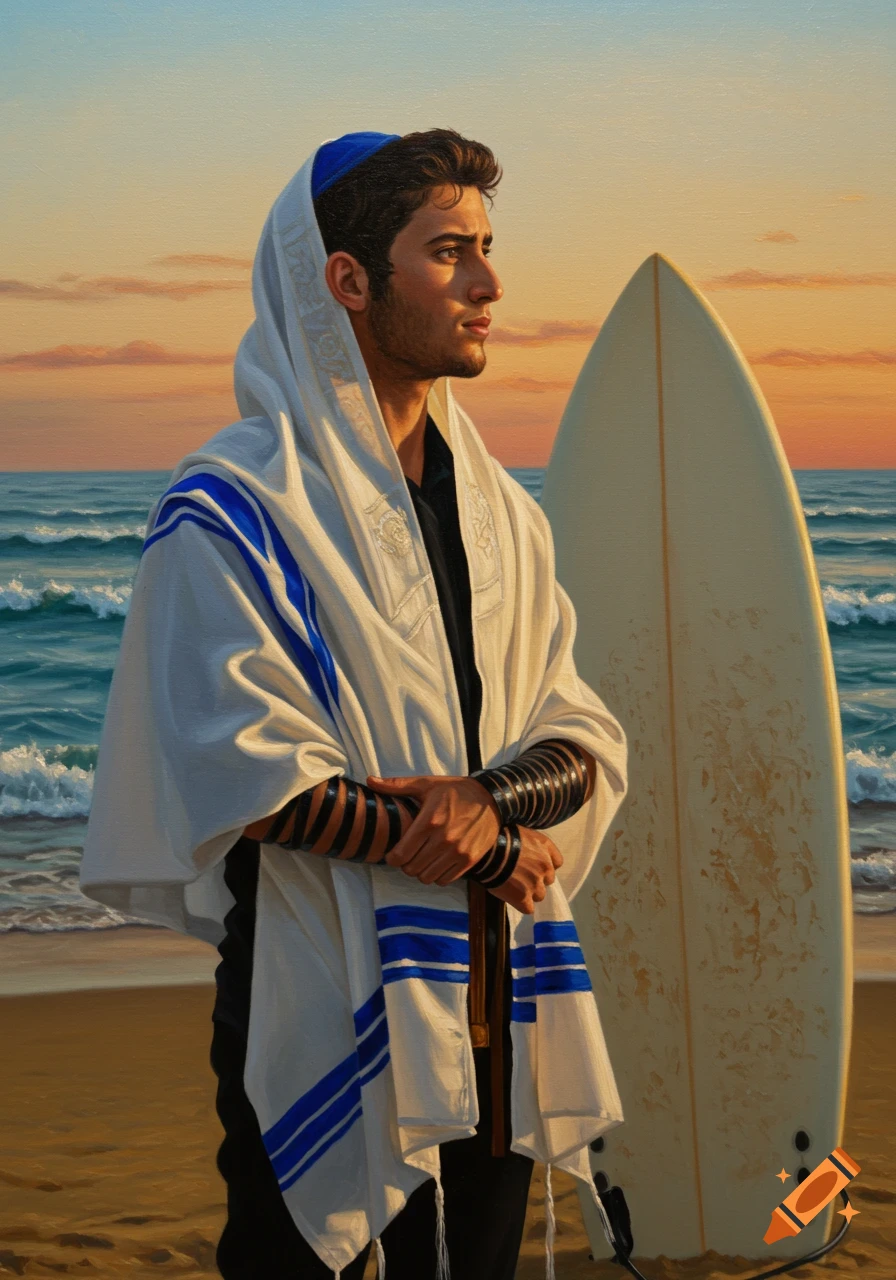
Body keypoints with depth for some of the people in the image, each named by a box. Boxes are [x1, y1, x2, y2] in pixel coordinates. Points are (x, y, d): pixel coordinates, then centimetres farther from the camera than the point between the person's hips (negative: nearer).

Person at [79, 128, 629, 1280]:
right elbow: (242, 779, -18)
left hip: (492, 1004, 6)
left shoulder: (498, 508, 11)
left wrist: (491, 799, -16)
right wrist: (487, 855, -13)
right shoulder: (233, 507, -10)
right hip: (325, 1003, -6)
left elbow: (585, 740, 6)